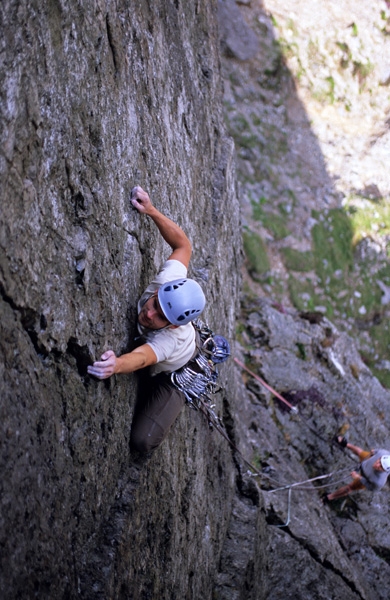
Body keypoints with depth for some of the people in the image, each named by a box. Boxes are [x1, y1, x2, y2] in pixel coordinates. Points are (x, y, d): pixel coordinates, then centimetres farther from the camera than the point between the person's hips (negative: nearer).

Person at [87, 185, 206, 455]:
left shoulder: (170, 337, -48)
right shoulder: (166, 282, -35)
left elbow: (141, 358, -66)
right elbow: (183, 244, -23)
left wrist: (117, 365, -90)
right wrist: (152, 211, -33)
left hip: (169, 378, -6)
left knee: (142, 441, -20)